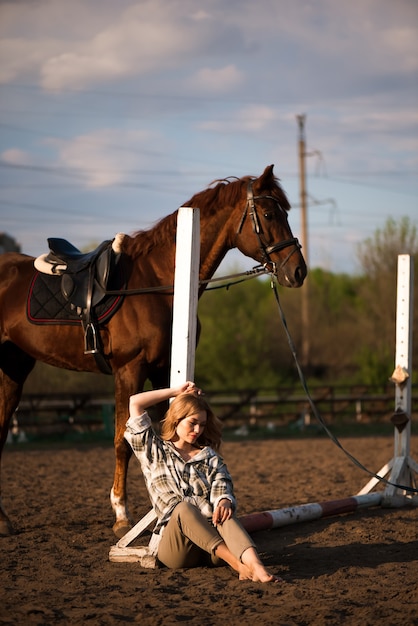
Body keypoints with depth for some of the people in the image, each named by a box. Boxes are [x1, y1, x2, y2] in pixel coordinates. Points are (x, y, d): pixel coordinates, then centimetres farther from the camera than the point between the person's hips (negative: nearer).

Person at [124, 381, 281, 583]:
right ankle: (238, 564, -50)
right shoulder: (154, 452, 18)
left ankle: (256, 567, -59)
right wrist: (177, 392, 20)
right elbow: (135, 403, 12)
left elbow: (222, 489, 4)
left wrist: (224, 502, -21)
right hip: (173, 547, -2)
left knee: (224, 512, -31)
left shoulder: (210, 457, 23)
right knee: (183, 507, -34)